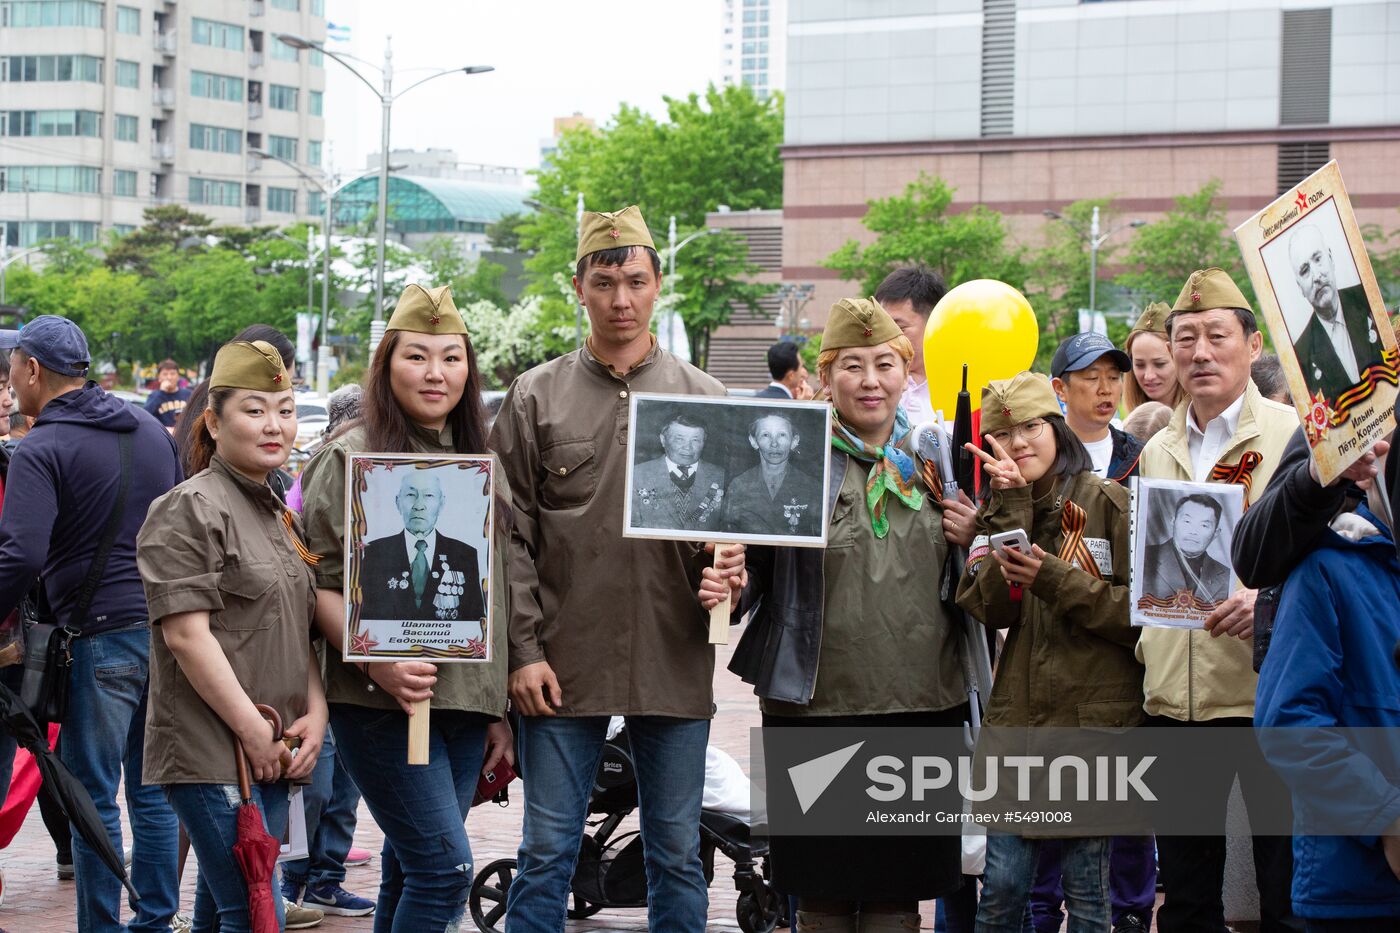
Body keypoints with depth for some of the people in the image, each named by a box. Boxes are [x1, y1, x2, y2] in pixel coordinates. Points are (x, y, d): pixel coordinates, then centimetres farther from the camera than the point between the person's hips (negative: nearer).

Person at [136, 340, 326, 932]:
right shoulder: (190, 510, -7)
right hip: (211, 755, -8)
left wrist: (316, 713, 5)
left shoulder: (278, 516, 20)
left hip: (270, 755, 8)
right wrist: (254, 732, -17)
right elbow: (186, 634, -15)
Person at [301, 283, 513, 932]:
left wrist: (501, 713, 17)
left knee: (409, 875, 9)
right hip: (381, 703, -6)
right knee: (446, 867, -13)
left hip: (465, 701, 6)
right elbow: (319, 583, -8)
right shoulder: (351, 457, -3)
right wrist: (377, 663, -22)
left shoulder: (483, 464, 15)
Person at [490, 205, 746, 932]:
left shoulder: (705, 399, 8)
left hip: (675, 666, 1)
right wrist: (524, 648, -5)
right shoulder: (536, 397, 4)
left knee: (676, 856, 9)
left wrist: (728, 572, -9)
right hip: (562, 666, -1)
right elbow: (509, 534, 2)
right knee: (546, 855, 3)